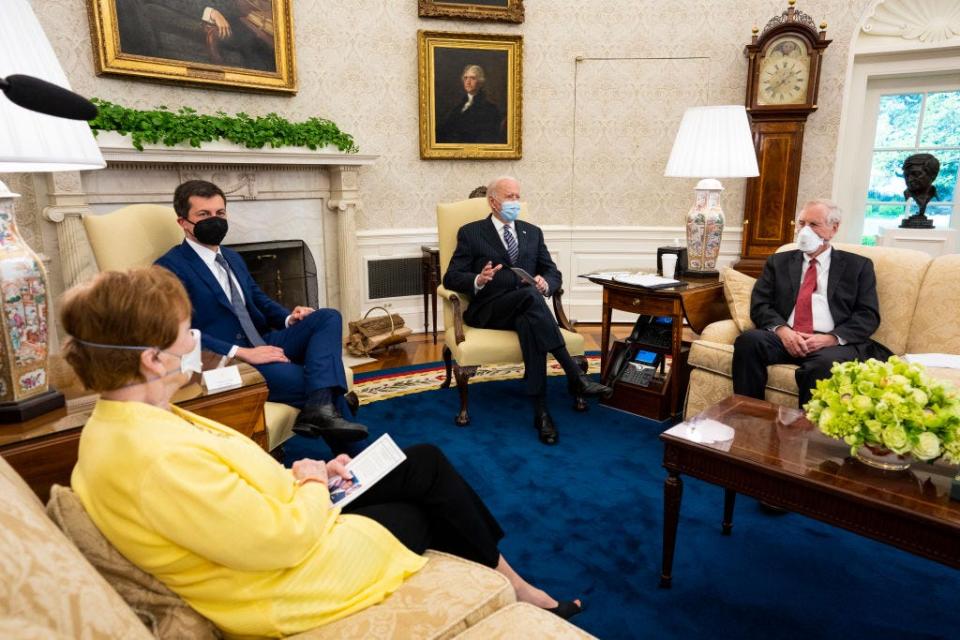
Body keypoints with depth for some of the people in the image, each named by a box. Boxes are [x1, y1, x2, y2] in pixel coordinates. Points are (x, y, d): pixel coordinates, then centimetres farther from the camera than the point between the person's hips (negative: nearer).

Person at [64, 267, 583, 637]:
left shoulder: (113, 426, -2)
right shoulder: (160, 459, -34)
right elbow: (283, 539, -30)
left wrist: (302, 476, 0)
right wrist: (312, 485, -11)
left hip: (278, 525, 9)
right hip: (285, 581, -8)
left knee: (424, 463, 10)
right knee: (430, 509, 9)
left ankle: (505, 581, 28)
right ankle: (514, 589, 36)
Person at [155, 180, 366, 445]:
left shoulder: (232, 258, 21)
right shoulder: (171, 268, -6)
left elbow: (260, 300, 28)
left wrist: (289, 318, 5)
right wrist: (241, 352, -24)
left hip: (264, 345, 9)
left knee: (328, 317, -13)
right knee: (306, 380, -30)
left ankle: (321, 408, -32)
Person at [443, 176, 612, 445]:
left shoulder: (532, 232, 21)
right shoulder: (471, 233, 9)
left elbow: (554, 274, 17)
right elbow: (451, 278, 1)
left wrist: (545, 283, -9)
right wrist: (478, 280, -21)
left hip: (525, 309, 3)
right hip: (489, 310, -3)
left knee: (529, 321, -36)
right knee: (529, 294, -36)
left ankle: (541, 410, -40)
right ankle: (575, 377, -39)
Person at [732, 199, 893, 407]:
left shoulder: (857, 265, 15)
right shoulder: (779, 262, 20)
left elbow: (868, 315, 5)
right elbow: (759, 305, 8)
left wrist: (831, 338, -13)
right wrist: (782, 330, -13)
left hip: (833, 343, -2)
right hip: (786, 338, 2)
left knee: (825, 363, -38)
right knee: (748, 340, -30)